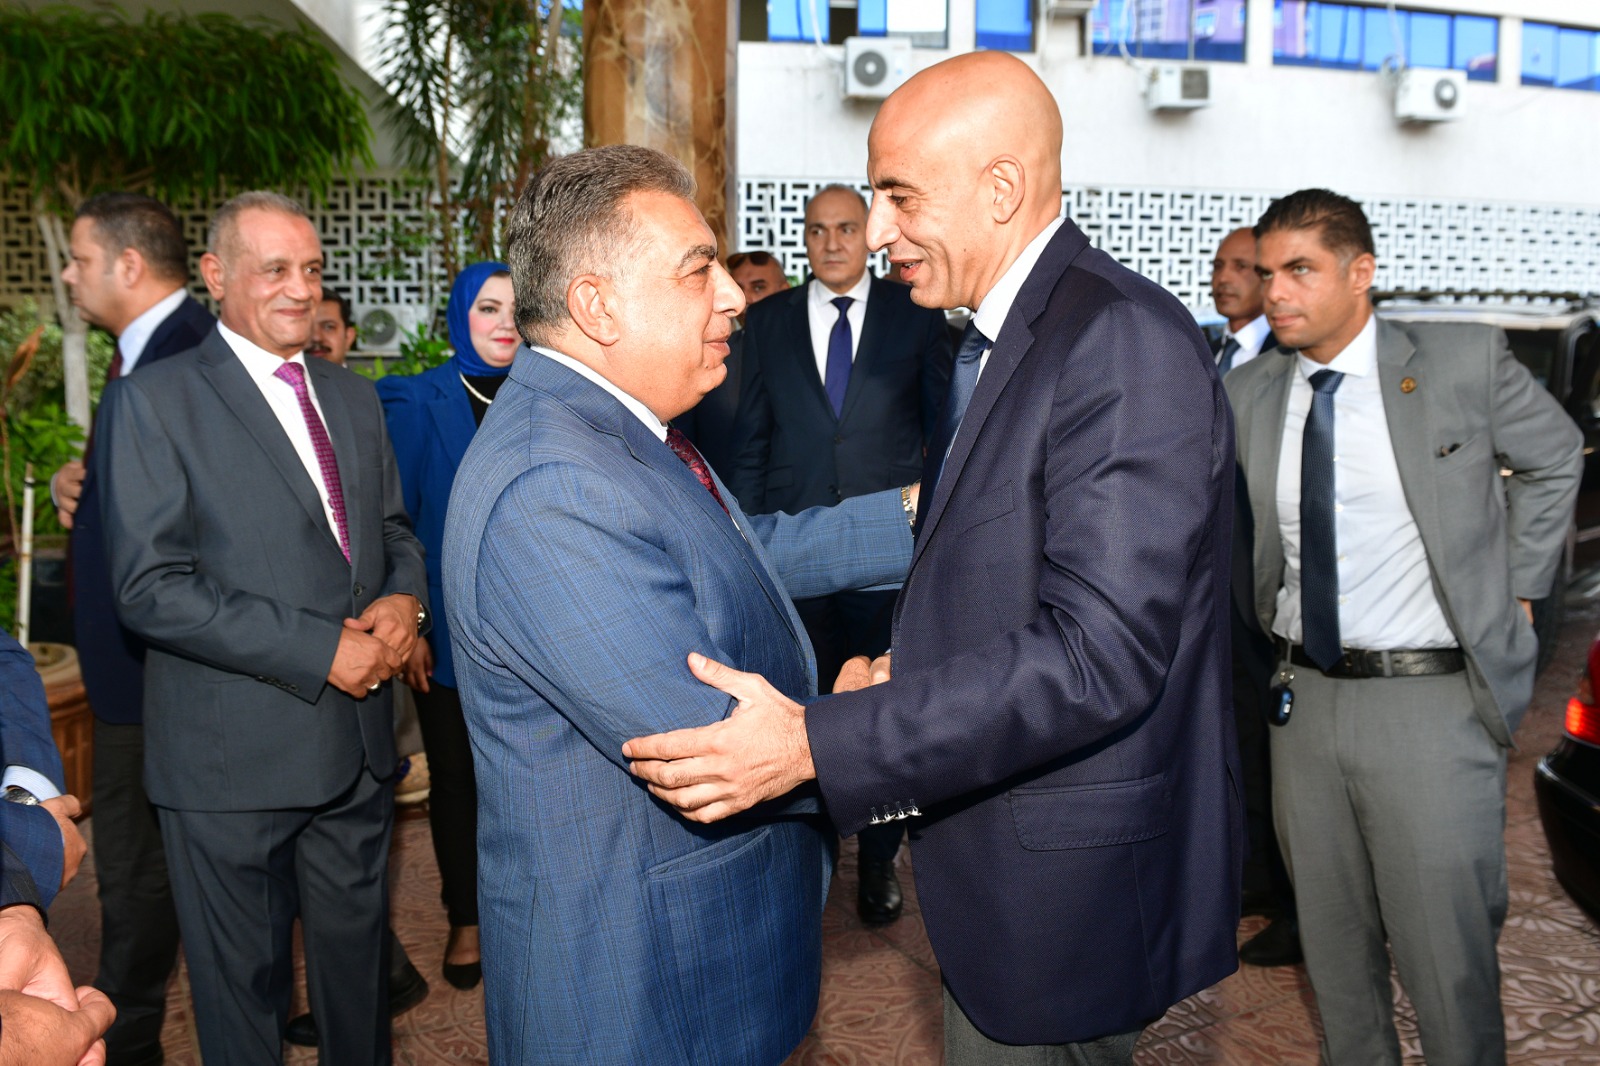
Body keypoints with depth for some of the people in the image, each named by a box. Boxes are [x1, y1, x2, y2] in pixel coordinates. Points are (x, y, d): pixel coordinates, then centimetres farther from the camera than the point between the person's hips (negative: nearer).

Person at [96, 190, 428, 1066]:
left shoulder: (353, 398, 11)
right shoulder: (152, 402, -8)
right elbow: (151, 588, -16)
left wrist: (403, 599, -7)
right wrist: (321, 650, -20)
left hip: (356, 745, 5)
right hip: (233, 758, -5)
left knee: (358, 961, 20)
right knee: (242, 987, 12)